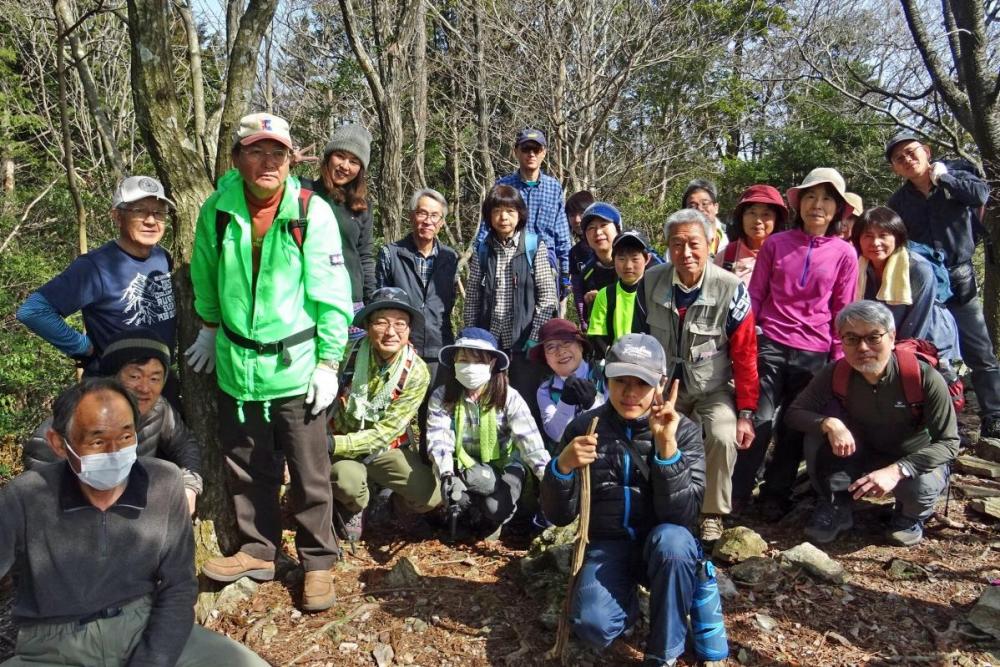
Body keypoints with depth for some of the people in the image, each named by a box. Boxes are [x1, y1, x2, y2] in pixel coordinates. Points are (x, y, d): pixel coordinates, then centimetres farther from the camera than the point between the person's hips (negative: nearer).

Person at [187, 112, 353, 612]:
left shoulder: (312, 213, -13)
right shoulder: (217, 211, -4)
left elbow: (332, 295, -11)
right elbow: (205, 276, 13)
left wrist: (328, 362, -11)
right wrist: (209, 328, 19)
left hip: (296, 366, -3)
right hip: (236, 366, 4)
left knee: (309, 474, 6)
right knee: (246, 468, 17)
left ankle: (318, 562, 24)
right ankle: (257, 549, 37)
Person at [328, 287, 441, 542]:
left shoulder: (417, 373, -17)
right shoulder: (348, 352, -19)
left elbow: (385, 432, -20)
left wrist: (335, 444, -31)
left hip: (387, 447, 1)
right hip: (339, 442, -1)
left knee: (430, 496, -18)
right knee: (347, 480, -34)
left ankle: (385, 494, 16)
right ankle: (352, 507, 4)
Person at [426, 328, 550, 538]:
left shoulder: (509, 397, -13)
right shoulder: (441, 397, -8)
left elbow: (530, 441, -21)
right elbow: (438, 440, -18)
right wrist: (446, 474, -35)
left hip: (502, 467, -1)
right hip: (461, 467, 1)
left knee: (495, 508, -27)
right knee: (455, 496, -31)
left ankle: (492, 520, 12)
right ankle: (471, 516, 7)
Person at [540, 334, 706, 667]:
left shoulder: (683, 430, -9)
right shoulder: (584, 426, -6)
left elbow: (682, 516, -21)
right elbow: (558, 515, -6)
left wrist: (667, 447, -34)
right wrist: (563, 467, -27)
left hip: (661, 545, 0)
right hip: (606, 545, 0)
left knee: (672, 539, -34)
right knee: (592, 626, -26)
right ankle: (628, 602, 11)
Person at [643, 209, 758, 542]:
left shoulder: (731, 289, -15)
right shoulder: (650, 282, -9)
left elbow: (745, 355, -10)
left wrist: (746, 413, -10)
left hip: (713, 389, -2)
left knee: (723, 437, -25)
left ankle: (713, 515, -1)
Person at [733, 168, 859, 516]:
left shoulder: (844, 254, 3)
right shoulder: (775, 243, 3)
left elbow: (843, 312, 6)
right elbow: (755, 296, 7)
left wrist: (839, 359, 3)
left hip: (814, 353, 1)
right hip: (770, 345, -1)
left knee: (794, 429, 10)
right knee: (759, 421, -4)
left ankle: (776, 496, 25)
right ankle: (736, 495, 9)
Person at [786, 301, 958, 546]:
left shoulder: (924, 378, -27)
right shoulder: (835, 374, -19)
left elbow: (949, 442, -23)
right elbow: (794, 413, -15)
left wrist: (896, 470, -37)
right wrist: (829, 424, -37)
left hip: (915, 461, -2)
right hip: (861, 457, 2)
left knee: (921, 487, -36)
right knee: (824, 422, -24)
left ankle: (912, 516, 3)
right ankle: (836, 508, -8)